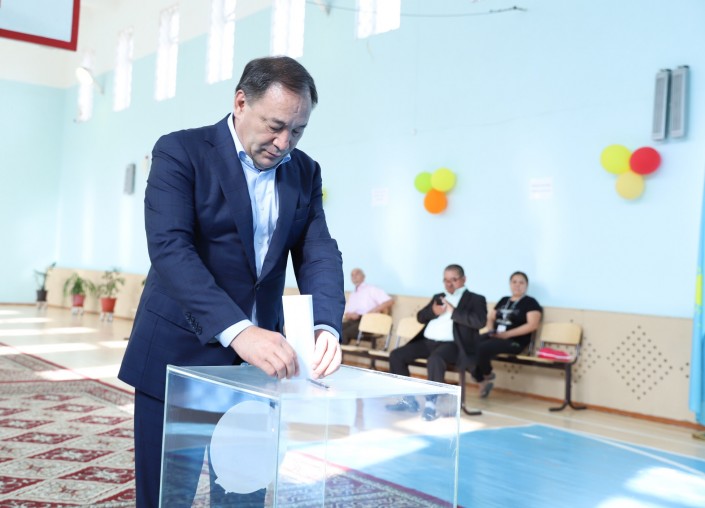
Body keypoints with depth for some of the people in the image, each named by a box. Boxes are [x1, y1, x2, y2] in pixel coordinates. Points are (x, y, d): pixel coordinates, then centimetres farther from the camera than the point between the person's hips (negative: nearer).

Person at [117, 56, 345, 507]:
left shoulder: (305, 172, 7)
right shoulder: (181, 151, -8)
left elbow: (319, 253, 0)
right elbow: (170, 247, -20)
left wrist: (326, 327, -21)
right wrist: (236, 330, -33)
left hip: (259, 359, 4)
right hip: (179, 353, -3)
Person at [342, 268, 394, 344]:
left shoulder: (372, 289, 8)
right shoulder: (352, 295, 28)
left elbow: (390, 301, -4)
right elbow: (346, 315, 22)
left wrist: (373, 311, -11)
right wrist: (350, 315, -2)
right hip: (352, 320, 6)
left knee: (344, 334, -32)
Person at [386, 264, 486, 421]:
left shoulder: (475, 299, 6)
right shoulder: (438, 297, 25)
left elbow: (480, 321, -13)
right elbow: (420, 317, 19)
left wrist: (453, 311, -13)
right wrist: (433, 311, -3)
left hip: (452, 344, -7)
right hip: (427, 341, 7)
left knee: (435, 360, -38)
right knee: (396, 355, -9)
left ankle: (431, 403, -24)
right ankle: (408, 399, 0)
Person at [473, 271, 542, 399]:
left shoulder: (530, 302, 2)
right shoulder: (503, 300, 22)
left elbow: (532, 325, -11)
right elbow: (490, 318, 25)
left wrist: (507, 334, -16)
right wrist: (491, 330, 0)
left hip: (514, 341, -6)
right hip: (494, 336, 6)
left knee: (482, 348, -32)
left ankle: (488, 376, -1)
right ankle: (483, 382, -8)